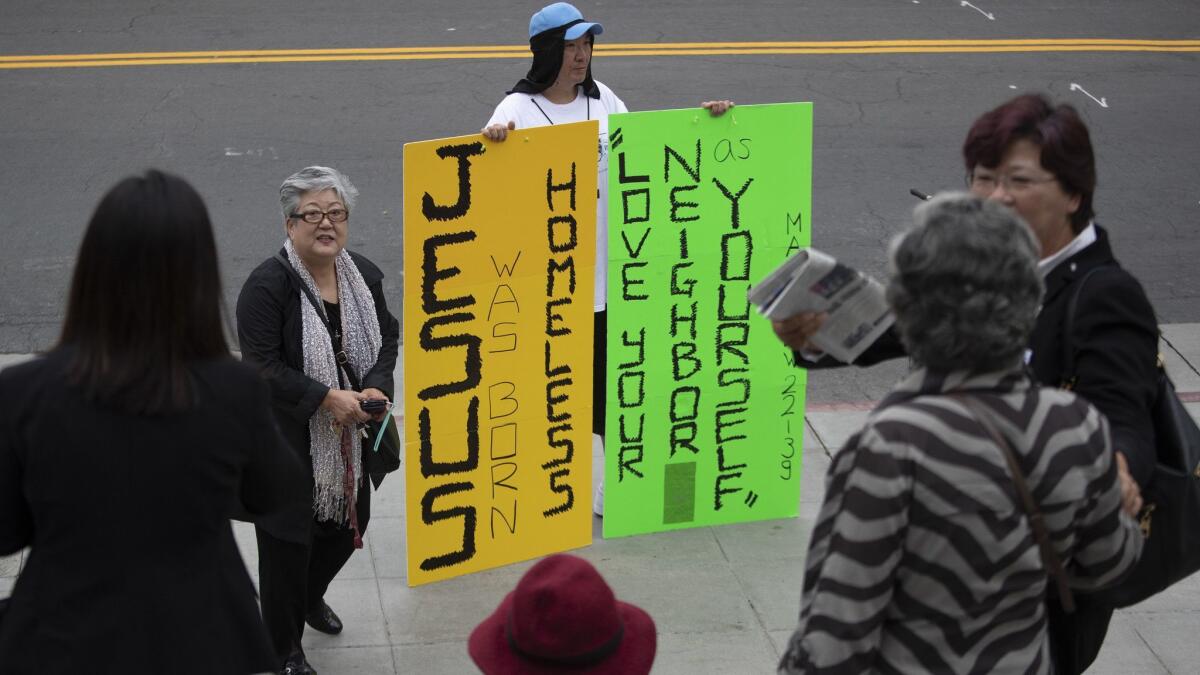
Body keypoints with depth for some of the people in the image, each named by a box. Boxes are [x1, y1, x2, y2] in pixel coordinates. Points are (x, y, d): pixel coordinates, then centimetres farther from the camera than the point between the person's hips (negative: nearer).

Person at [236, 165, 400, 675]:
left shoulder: (364, 275, 1)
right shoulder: (267, 285, -19)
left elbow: (388, 337, 10)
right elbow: (262, 367, -22)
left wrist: (374, 388, -9)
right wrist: (327, 398, -25)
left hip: (349, 438, 6)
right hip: (287, 441, -6)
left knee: (348, 524, 20)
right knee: (287, 541, 3)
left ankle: (311, 597, 51)